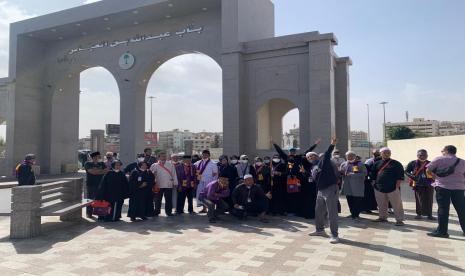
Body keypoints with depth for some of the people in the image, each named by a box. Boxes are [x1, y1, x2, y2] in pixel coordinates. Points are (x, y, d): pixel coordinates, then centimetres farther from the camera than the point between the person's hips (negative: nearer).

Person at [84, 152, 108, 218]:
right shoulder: (88, 164, 1)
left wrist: (96, 170, -10)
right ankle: (89, 213, 10)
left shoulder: (102, 164, 13)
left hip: (100, 184, 3)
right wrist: (102, 171, -7)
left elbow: (106, 171, 0)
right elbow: (92, 172, -14)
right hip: (91, 184, -3)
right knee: (90, 199, 0)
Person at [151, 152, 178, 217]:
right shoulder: (154, 166, 4)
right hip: (158, 186, -1)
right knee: (158, 200, 7)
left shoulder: (170, 165, 8)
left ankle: (168, 211, 16)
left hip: (169, 185, 1)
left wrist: (175, 183, 5)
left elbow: (174, 174, 8)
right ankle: (156, 212, 18)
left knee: (169, 200, 5)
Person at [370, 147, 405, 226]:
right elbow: (373, 175, 16)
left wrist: (397, 186, -10)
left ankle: (399, 220, 4)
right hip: (379, 188, 4)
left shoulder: (396, 164, 1)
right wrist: (375, 184, 9)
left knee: (397, 205, -3)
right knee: (381, 205, 13)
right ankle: (383, 217, 26)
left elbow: (400, 176, -3)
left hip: (393, 188, -4)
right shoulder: (377, 164, 11)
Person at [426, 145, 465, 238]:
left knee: (443, 209, 0)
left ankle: (442, 231, 3)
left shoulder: (439, 159, -2)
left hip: (442, 187, -3)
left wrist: (435, 176, 11)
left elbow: (428, 170, -4)